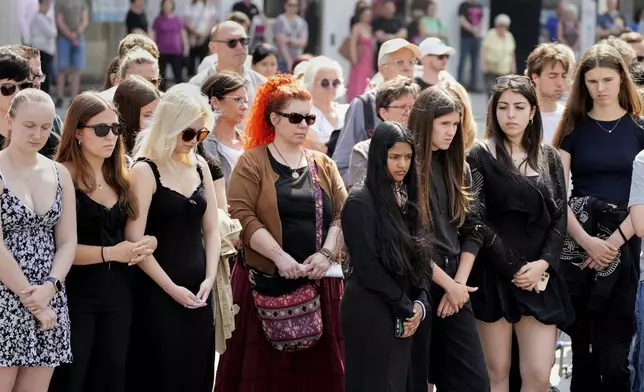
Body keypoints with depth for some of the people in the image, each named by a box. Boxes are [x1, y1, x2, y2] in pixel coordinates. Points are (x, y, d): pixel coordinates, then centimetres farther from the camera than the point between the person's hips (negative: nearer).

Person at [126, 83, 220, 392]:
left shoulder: (200, 167, 9)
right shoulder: (146, 170, -10)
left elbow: (212, 229, 12)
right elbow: (135, 240, -15)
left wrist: (209, 278, -2)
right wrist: (172, 288, -14)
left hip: (197, 292, 6)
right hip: (157, 293, -6)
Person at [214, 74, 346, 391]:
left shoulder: (324, 165, 14)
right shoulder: (252, 162, 0)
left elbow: (342, 215, 7)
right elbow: (242, 216, -11)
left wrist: (326, 254, -10)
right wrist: (280, 257, -19)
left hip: (318, 283, 4)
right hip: (266, 283, -4)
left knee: (316, 367, 3)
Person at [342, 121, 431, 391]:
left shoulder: (406, 200, 13)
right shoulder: (360, 202, -10)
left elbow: (422, 259, 13)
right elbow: (367, 267, -14)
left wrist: (420, 304, -3)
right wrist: (406, 309, -9)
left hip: (406, 316, 7)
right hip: (372, 315, -7)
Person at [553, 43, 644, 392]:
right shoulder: (574, 128, 8)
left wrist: (614, 241, -12)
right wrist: (587, 241, -11)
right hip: (577, 245, 1)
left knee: (614, 350, -5)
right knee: (582, 345, 2)